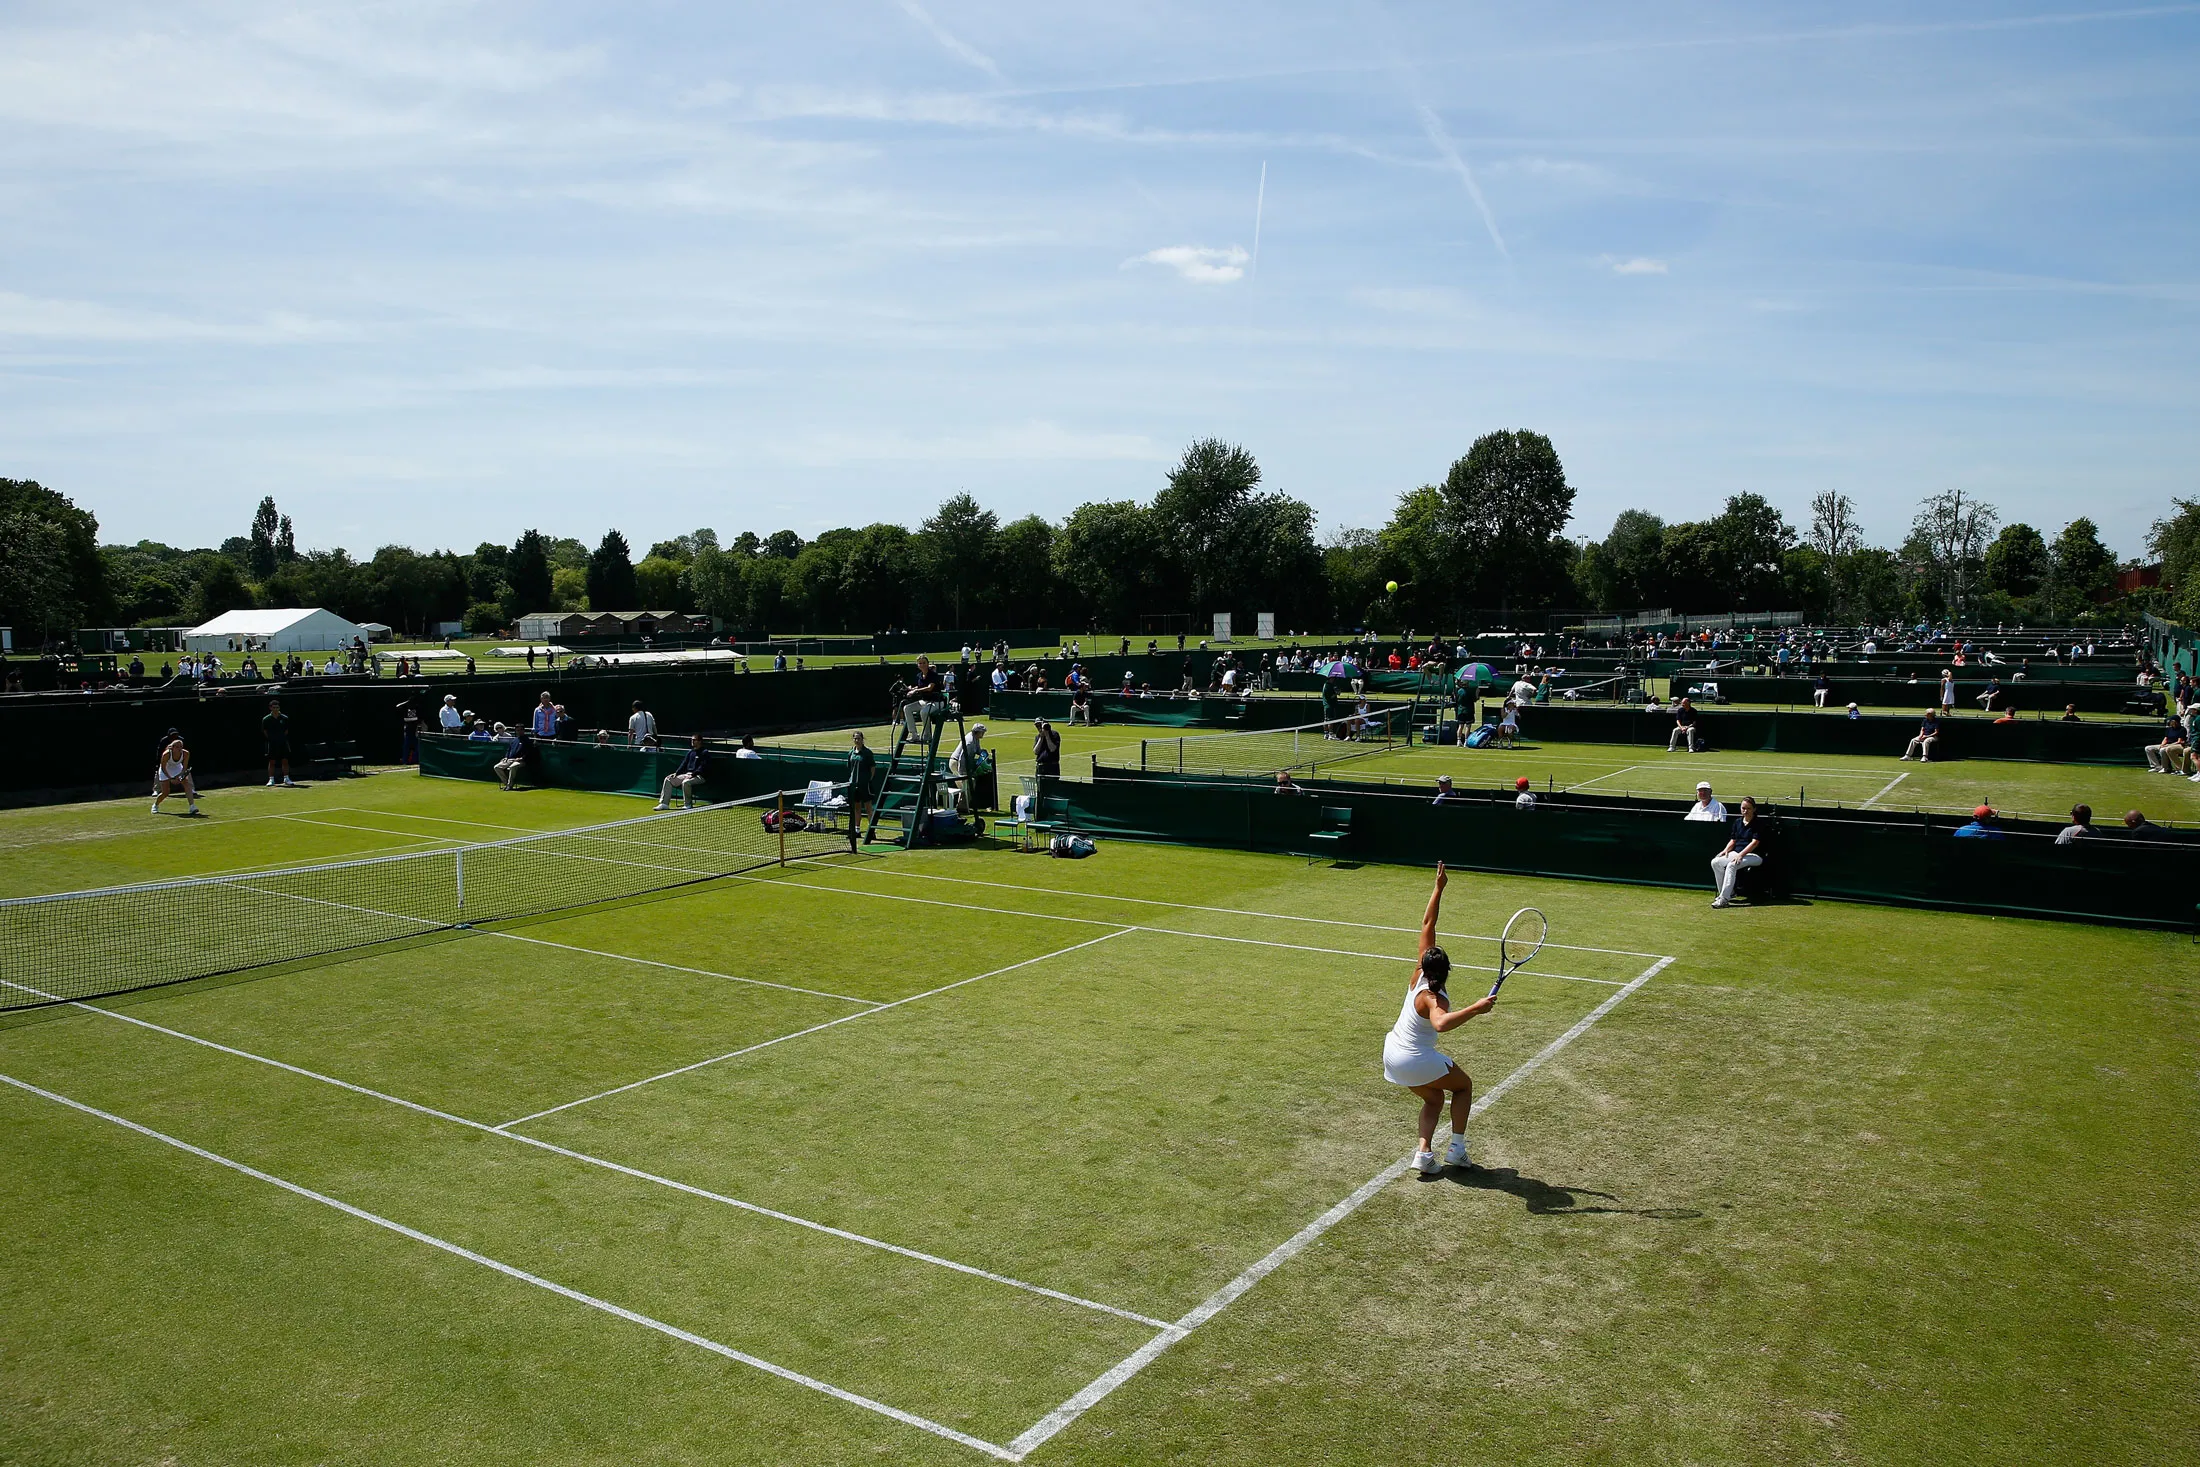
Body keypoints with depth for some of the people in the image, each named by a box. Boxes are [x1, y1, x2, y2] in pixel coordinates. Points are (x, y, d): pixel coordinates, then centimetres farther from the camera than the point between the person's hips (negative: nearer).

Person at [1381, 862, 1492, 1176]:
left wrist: (1438, 888, -4)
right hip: (1416, 1062, -7)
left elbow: (1427, 925, -3)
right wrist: (1475, 1008, -53)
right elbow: (1442, 1024, -53)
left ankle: (1424, 1152, 3)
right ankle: (1456, 1148, 9)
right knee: (1464, 1085, 17)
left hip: (1392, 1053, 7)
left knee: (1434, 1099, 23)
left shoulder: (1419, 974, -8)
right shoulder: (1434, 999, -27)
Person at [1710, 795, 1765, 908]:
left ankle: (1724, 899, -38)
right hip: (1737, 853, 8)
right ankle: (1728, 893, -4)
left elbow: (1755, 842, -17)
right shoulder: (1738, 821, 15)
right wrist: (1726, 850, -1)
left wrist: (1741, 855, -26)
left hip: (1754, 855, -8)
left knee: (1731, 865, -34)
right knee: (1715, 862, -13)